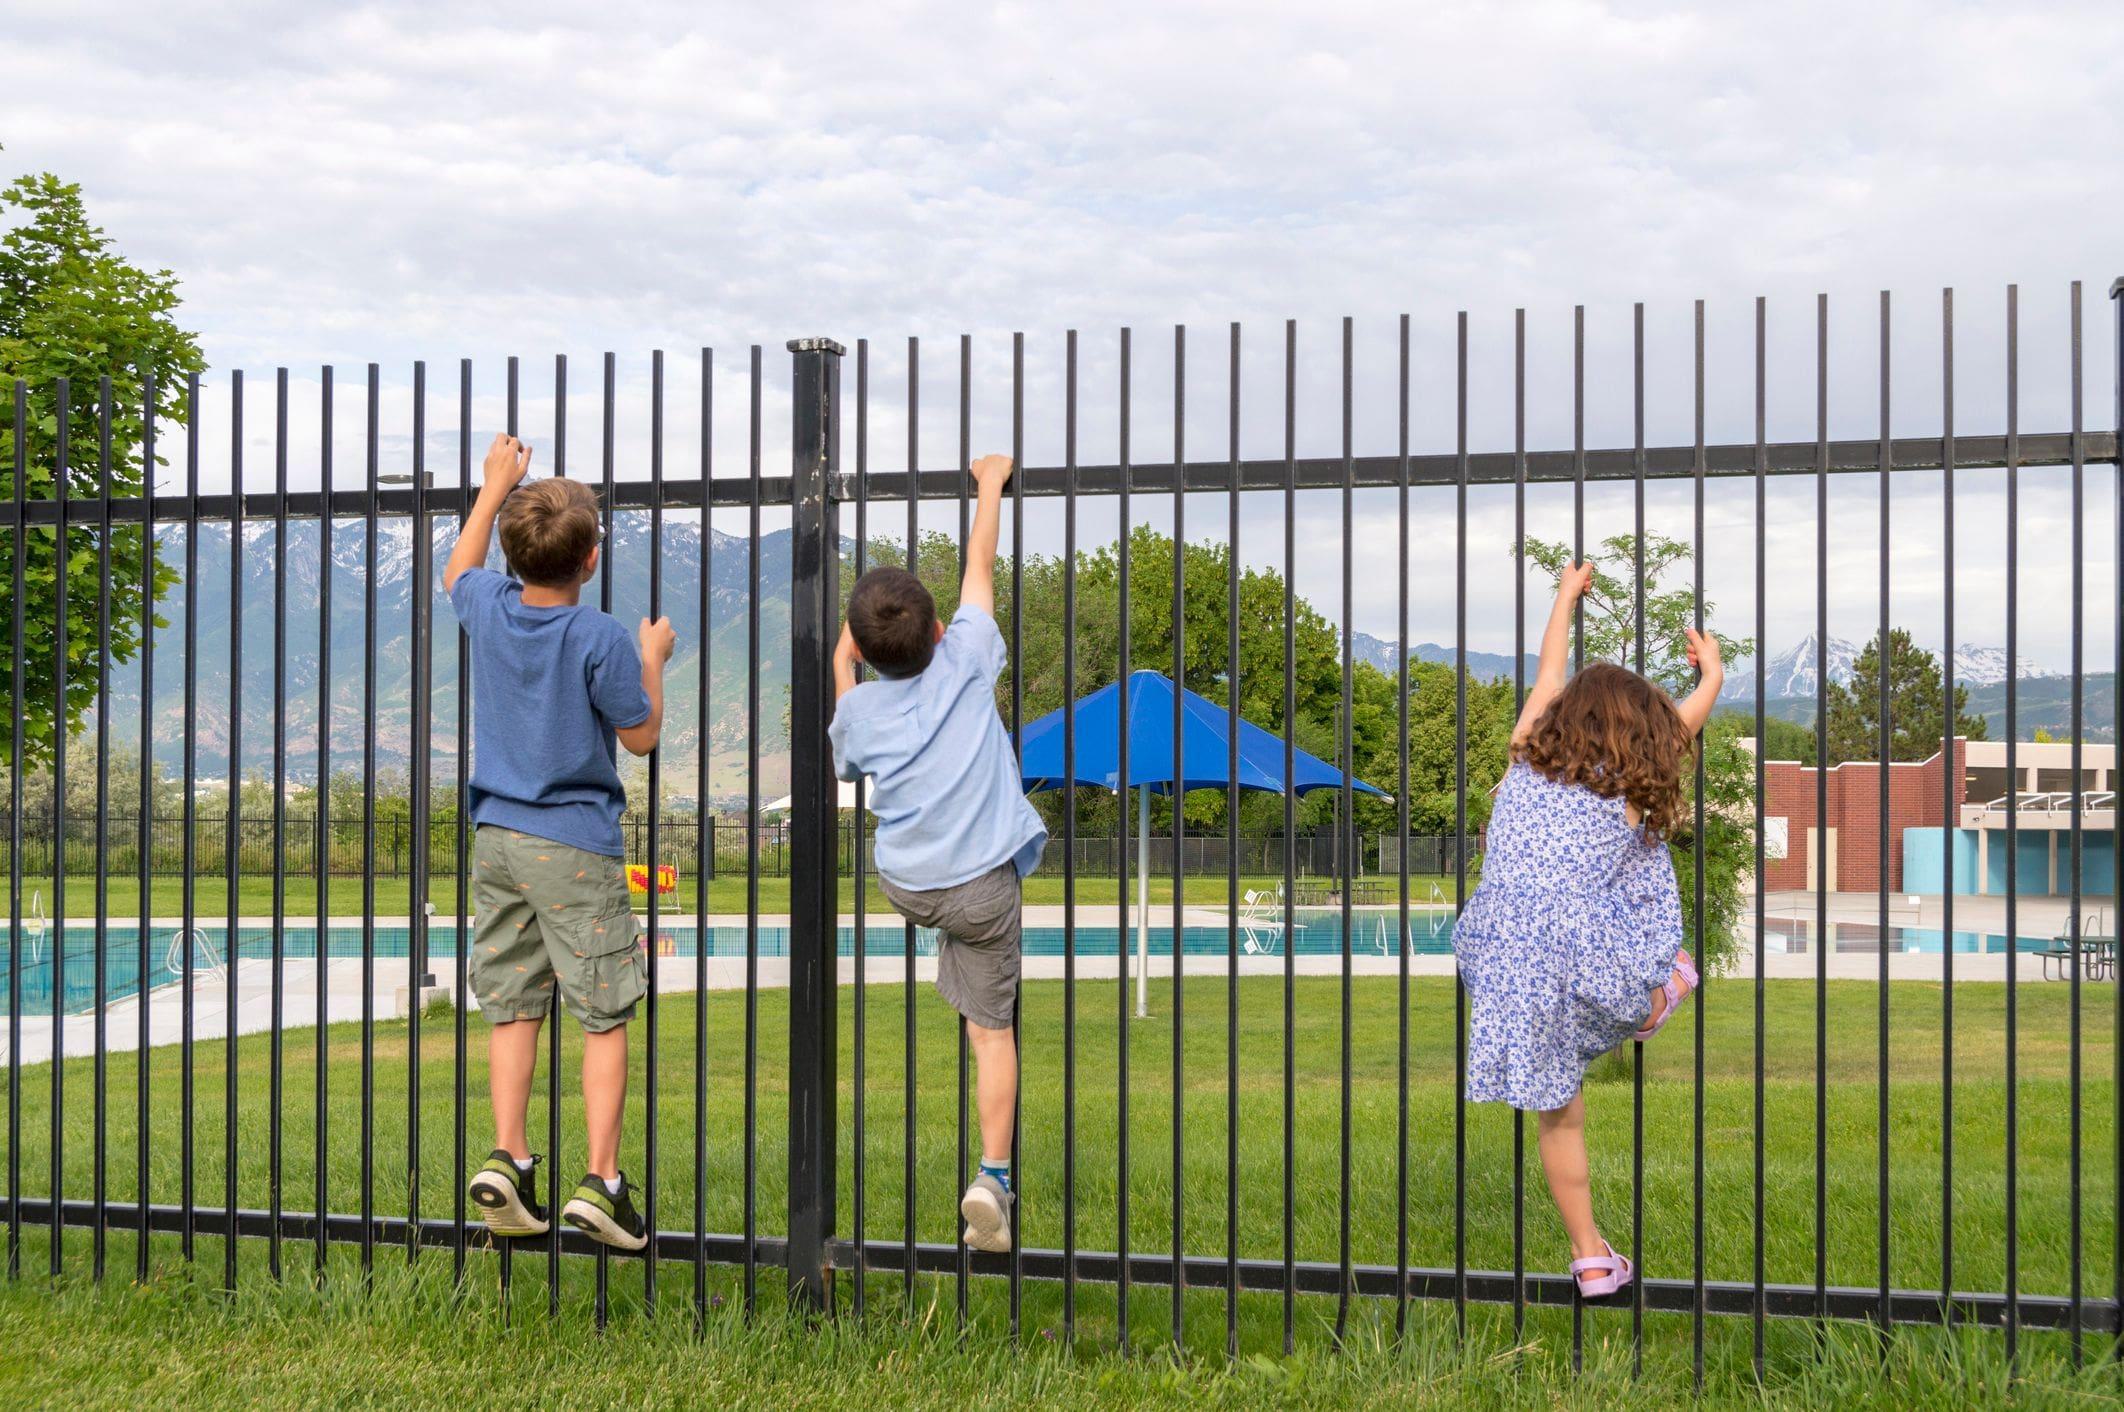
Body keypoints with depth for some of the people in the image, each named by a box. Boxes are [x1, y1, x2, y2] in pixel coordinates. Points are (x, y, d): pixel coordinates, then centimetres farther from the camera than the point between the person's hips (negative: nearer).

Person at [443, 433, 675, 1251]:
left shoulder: (488, 608, 1)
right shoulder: (601, 639, -15)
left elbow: (458, 570, 26)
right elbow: (641, 734, -4)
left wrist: (495, 487, 33)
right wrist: (652, 659, 10)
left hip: (496, 838, 5)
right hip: (575, 846, -5)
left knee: (513, 1006, 11)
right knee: (604, 1016, 0)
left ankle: (507, 1157, 3)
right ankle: (600, 1178, -5)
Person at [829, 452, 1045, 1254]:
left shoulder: (856, 708, -3)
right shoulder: (966, 660, -8)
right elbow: (980, 564, 4)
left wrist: (840, 669, 26)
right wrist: (991, 482, 16)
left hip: (904, 885, 2)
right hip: (982, 884, -2)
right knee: (991, 1025, 5)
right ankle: (993, 1172, -3)